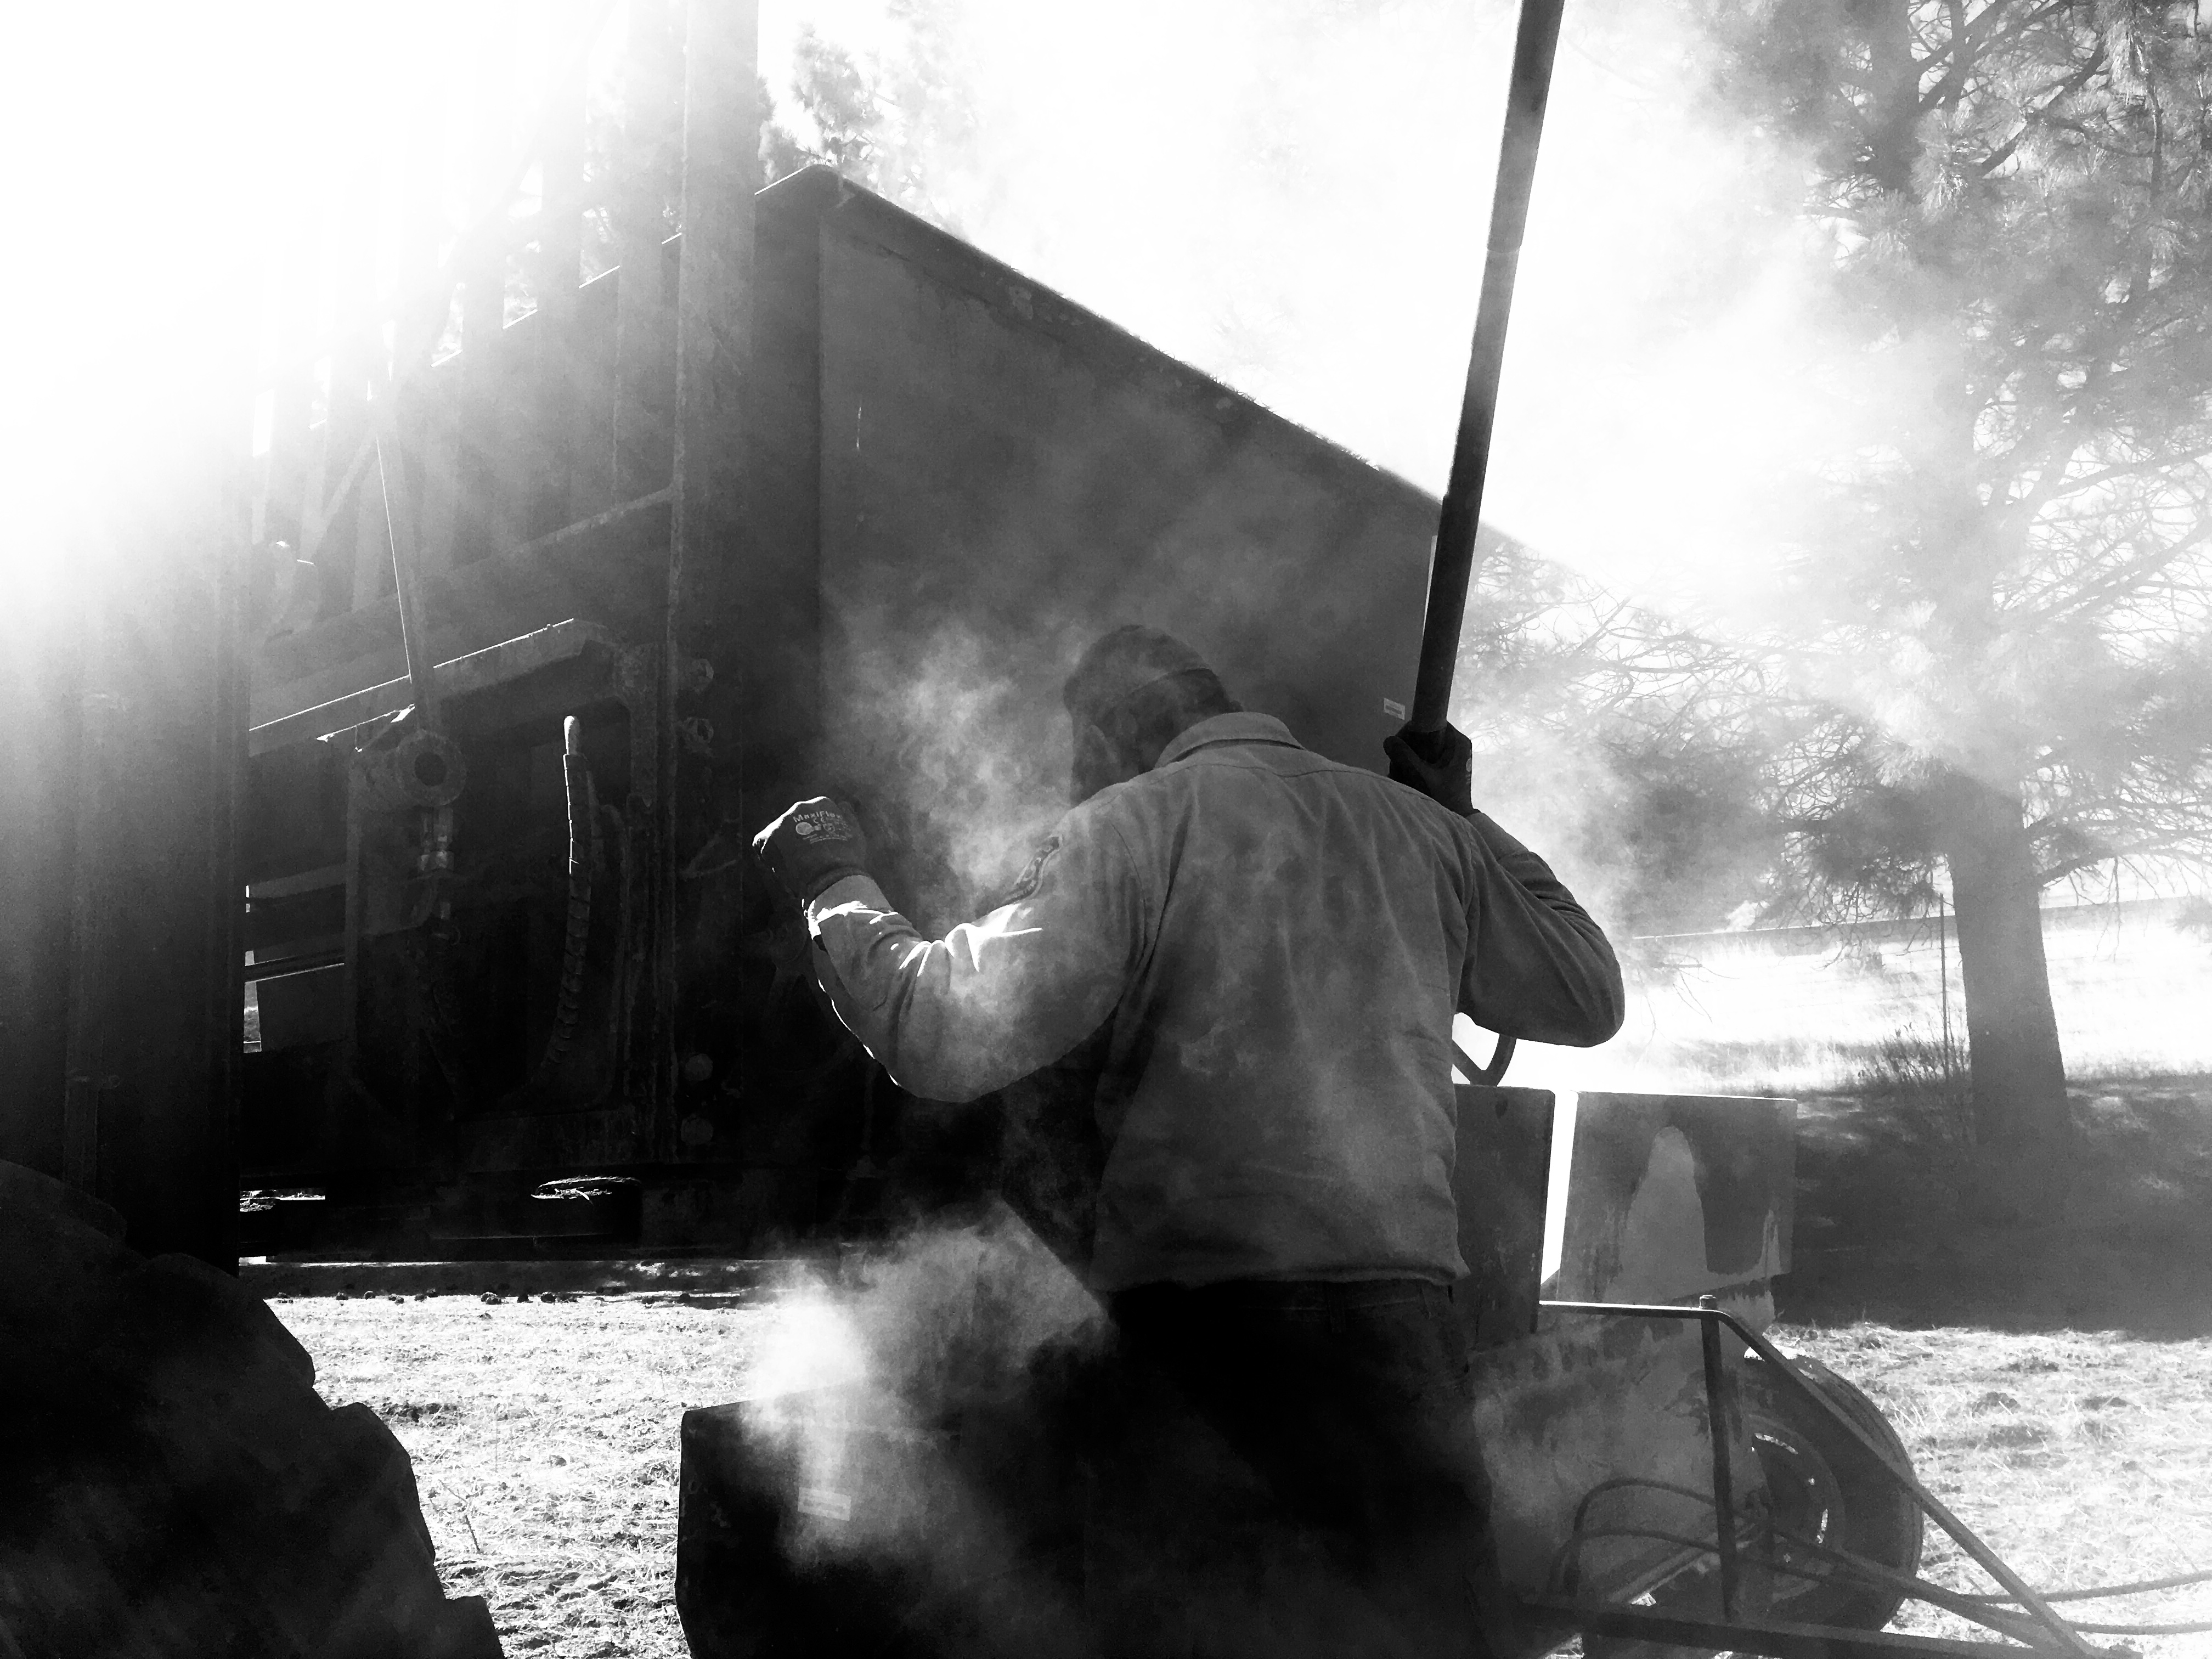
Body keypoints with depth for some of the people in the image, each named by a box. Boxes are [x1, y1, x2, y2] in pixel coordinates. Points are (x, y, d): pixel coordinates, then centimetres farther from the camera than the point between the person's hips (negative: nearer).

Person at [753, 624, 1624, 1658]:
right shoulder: (1423, 832, 12)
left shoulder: (1126, 828, -2)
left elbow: (947, 1040, -10)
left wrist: (837, 887, 6)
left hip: (1206, 1328, -4)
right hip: (1402, 1337, 5)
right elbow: (1589, 1000, 22)